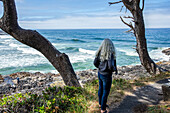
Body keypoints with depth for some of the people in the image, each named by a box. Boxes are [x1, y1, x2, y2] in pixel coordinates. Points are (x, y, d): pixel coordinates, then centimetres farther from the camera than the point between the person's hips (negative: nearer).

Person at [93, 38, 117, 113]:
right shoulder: (111, 54, -24)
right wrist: (115, 69, -8)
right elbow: (110, 66, -30)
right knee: (105, 92, 8)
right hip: (106, 76, -7)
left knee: (101, 89, 24)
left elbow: (95, 63, 0)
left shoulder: (100, 52, -4)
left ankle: (100, 103, 44)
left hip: (100, 73, 7)